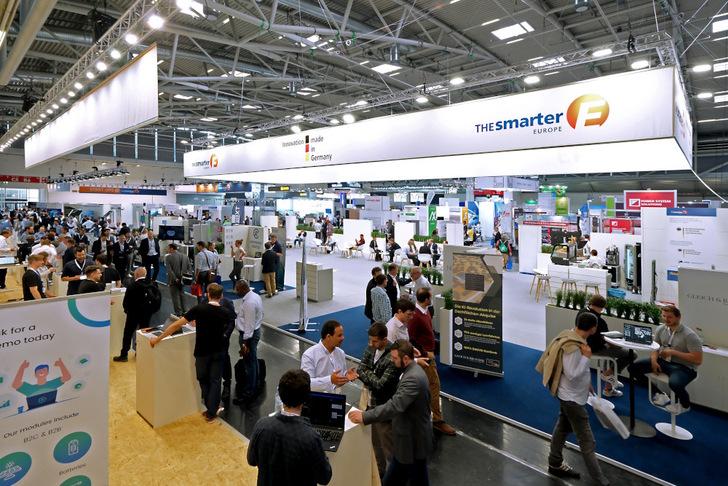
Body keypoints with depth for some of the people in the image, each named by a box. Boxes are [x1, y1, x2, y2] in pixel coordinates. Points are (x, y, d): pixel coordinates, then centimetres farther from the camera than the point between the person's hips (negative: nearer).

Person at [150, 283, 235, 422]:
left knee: (203, 379, 21)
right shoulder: (225, 312, -12)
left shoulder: (199, 309, -18)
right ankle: (212, 412, 20)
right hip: (219, 352, 1)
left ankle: (210, 407, 30)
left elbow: (177, 324, -18)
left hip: (202, 352, -1)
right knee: (215, 380, 14)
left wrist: (158, 338, -9)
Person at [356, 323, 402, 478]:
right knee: (375, 442, 24)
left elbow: (380, 385, -26)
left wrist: (366, 373, -15)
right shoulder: (370, 348, -3)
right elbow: (360, 370, -3)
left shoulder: (393, 358, -26)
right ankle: (379, 471, 45)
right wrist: (373, 381, -19)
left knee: (387, 445, 8)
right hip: (370, 402, 7)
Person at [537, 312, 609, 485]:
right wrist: (586, 357, -23)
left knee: (562, 428, 23)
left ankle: (555, 464, 39)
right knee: (587, 442, 2)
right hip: (572, 398, -10)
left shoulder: (572, 336, -3)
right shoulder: (572, 347, -30)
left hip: (569, 395, 10)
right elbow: (572, 374, -26)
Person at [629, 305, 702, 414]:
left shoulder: (689, 335, -18)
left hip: (684, 367, -6)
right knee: (634, 366, -6)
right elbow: (655, 347, 10)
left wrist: (673, 352, -21)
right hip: (663, 361, 6)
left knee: (674, 383, -38)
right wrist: (653, 360, -9)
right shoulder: (661, 329, 1)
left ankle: (685, 405, 1)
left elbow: (698, 360, -20)